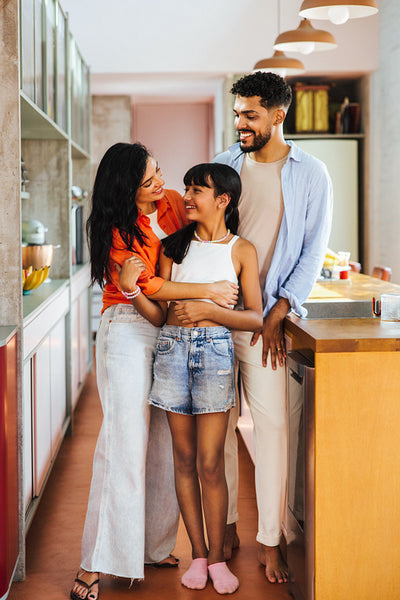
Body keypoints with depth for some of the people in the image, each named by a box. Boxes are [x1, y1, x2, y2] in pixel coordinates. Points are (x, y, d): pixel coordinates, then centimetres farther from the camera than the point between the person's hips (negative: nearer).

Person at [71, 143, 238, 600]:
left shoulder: (174, 204, 6)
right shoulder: (117, 230, -12)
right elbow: (150, 286, -16)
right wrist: (209, 291, -15)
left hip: (170, 332, 6)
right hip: (127, 332, -6)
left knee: (165, 443, 4)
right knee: (126, 441, -11)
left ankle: (152, 546, 16)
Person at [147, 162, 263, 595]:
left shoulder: (241, 250, 4)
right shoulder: (174, 245, 12)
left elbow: (255, 318, -1)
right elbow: (160, 310, 7)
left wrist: (207, 310, -12)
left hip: (215, 350, -3)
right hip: (173, 347, 3)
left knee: (210, 463, -3)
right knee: (184, 459, 6)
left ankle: (217, 558, 12)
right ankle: (197, 554, 18)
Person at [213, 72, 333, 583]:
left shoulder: (310, 175, 1)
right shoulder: (223, 165, 9)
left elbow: (312, 254, -1)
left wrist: (276, 315, -9)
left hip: (265, 320, -3)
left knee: (271, 425, -3)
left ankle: (270, 541, 7)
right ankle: (225, 526, 20)